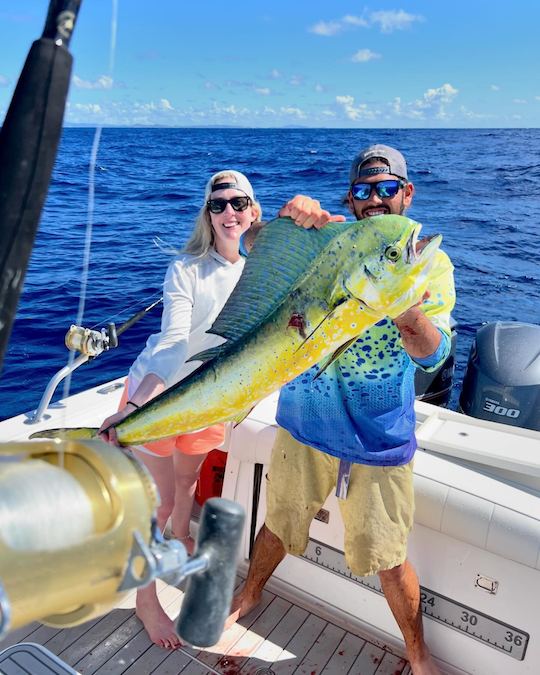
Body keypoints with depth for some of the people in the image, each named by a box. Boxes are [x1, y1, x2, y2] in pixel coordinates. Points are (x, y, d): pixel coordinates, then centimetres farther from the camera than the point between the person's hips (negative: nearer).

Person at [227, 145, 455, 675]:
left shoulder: (429, 262, -6)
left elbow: (432, 354, -16)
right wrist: (289, 216, -29)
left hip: (379, 437, -2)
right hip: (305, 420, 2)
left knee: (386, 558, 10)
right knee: (280, 523, 21)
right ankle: (249, 595, 50)